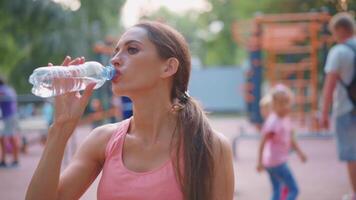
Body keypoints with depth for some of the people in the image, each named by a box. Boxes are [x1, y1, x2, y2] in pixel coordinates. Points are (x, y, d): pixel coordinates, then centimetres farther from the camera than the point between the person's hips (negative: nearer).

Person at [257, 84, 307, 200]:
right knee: (294, 190, -6)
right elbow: (263, 142, -21)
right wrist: (260, 162, -21)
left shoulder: (286, 119, 8)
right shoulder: (273, 122, -20)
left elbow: (290, 138, 20)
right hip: (276, 162, -10)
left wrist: (299, 152, 17)